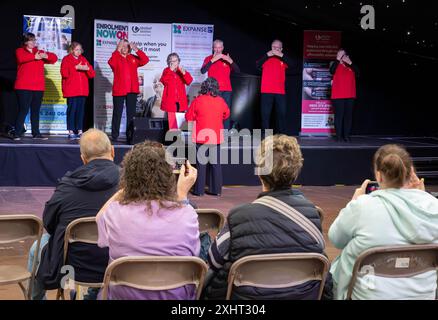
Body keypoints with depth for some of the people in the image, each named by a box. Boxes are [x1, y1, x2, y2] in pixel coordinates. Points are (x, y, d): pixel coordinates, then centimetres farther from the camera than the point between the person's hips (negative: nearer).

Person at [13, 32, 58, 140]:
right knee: (23, 110, -9)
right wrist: (35, 57, -15)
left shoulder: (39, 52, 18)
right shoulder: (20, 51, 6)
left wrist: (46, 56, -8)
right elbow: (21, 58, -18)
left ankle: (36, 133, 14)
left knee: (36, 111, 9)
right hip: (24, 87, -5)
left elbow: (54, 58, 12)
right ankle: (17, 133, -5)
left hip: (38, 87, 5)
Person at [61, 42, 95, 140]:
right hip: (71, 90, -4)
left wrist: (87, 69, -9)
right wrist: (76, 68, -16)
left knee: (80, 110, 4)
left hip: (82, 90, 4)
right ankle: (71, 132, -3)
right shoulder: (66, 59, 3)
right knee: (72, 109, -6)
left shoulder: (84, 60, 16)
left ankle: (79, 131, 9)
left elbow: (92, 74, 12)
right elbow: (64, 73, -12)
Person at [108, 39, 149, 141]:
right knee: (117, 113, 2)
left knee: (131, 113, 5)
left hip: (132, 90, 3)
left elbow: (145, 60, -1)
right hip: (119, 90, -3)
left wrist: (136, 50, -9)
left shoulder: (133, 58, 12)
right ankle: (115, 135, 5)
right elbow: (111, 62, -19)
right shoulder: (116, 57, 3)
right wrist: (118, 50, -20)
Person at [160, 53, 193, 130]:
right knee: (172, 122, -7)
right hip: (170, 101, -2)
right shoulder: (166, 71, 8)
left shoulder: (182, 71, 13)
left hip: (181, 101, 2)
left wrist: (184, 72, -21)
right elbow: (164, 81, -12)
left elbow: (189, 81, -4)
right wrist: (171, 70, -14)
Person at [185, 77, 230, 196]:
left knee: (201, 163, 4)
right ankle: (216, 189, 13)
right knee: (216, 163, 10)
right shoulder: (221, 101, -2)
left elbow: (189, 117, -3)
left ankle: (199, 190, 6)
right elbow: (226, 115, 15)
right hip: (216, 137, 2)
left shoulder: (198, 100, -9)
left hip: (201, 137, -2)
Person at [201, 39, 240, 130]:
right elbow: (202, 71, -11)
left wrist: (230, 61, -14)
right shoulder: (209, 58, 5)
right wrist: (213, 60, -19)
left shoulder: (227, 58, 12)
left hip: (227, 90, 2)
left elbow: (238, 71, 2)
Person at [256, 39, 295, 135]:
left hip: (280, 91, 1)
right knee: (265, 113, -1)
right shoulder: (266, 58, 9)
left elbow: (292, 65, -7)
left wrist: (282, 55, -14)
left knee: (282, 113, -1)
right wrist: (267, 55, -13)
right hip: (266, 91, -1)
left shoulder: (283, 59, 11)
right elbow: (257, 65, -7)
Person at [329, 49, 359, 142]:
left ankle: (346, 135, 5)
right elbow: (332, 71, -17)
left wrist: (350, 63, -13)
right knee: (339, 115, -4)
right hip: (338, 96, -3)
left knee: (349, 115, 2)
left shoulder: (351, 66, 13)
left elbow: (357, 73, -5)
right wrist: (338, 59, -18)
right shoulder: (336, 65, 5)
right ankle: (339, 135, -2)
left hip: (350, 96, 3)